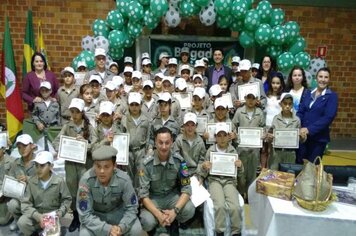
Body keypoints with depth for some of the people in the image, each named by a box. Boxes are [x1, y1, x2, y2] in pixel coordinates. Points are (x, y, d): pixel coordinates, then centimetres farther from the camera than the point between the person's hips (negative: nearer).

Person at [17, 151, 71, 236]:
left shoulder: (59, 181, -12)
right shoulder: (31, 181, -7)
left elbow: (67, 199, -1)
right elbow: (25, 203, -7)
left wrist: (61, 212, -19)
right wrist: (37, 215, -23)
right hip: (36, 214, 2)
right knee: (22, 222, -25)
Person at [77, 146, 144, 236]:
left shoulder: (123, 179, -28)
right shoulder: (86, 180, -31)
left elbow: (131, 207, -15)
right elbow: (85, 214, -25)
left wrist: (121, 227, -33)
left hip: (117, 211, 1)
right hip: (94, 214, 0)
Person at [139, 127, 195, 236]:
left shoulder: (179, 160, -15)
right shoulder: (147, 163, -19)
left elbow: (186, 189, -13)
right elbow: (143, 194, -16)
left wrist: (175, 211, -28)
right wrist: (158, 214, -30)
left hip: (172, 195, 2)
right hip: (153, 198, -1)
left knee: (189, 210, -27)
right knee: (147, 222, -29)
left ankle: (173, 223, 7)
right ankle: (152, 227, 9)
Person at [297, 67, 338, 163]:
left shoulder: (332, 96, -4)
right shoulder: (309, 94, 9)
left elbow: (328, 117, -16)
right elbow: (300, 112, 5)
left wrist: (309, 129, -23)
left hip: (318, 138, -3)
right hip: (302, 135, 4)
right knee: (299, 163, 9)